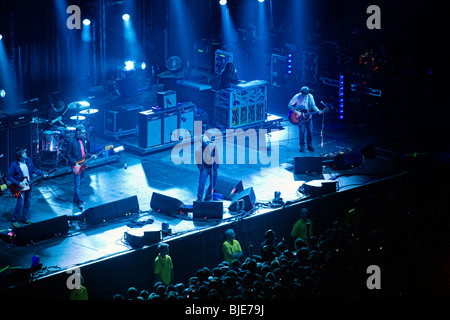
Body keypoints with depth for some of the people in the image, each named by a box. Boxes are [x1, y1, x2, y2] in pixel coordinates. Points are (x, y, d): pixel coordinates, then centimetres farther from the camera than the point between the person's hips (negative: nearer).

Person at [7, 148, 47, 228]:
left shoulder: (28, 160, -3)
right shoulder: (14, 164, -20)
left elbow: (33, 170, 12)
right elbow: (9, 176, -15)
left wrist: (42, 174, 0)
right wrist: (18, 183, -22)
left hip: (28, 185, 6)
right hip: (20, 187, -6)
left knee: (28, 202, 13)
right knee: (20, 203, -9)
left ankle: (25, 219, 27)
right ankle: (14, 220, 4)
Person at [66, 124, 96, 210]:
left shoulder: (83, 140, 6)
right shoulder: (72, 142, -16)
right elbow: (68, 155, -13)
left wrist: (90, 156, 0)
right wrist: (75, 164, -18)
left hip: (82, 165, 7)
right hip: (76, 166, -7)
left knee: (79, 183, 16)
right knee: (77, 185, -4)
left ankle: (76, 200, 27)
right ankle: (80, 202, -3)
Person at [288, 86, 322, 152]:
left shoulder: (310, 96, -3)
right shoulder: (297, 97, -14)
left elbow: (313, 105, 0)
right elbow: (289, 105, -12)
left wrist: (318, 111, -19)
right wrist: (296, 112, -22)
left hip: (308, 116, 3)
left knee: (310, 131, 2)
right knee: (302, 131, -7)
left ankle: (309, 145, 17)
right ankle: (302, 146, 7)